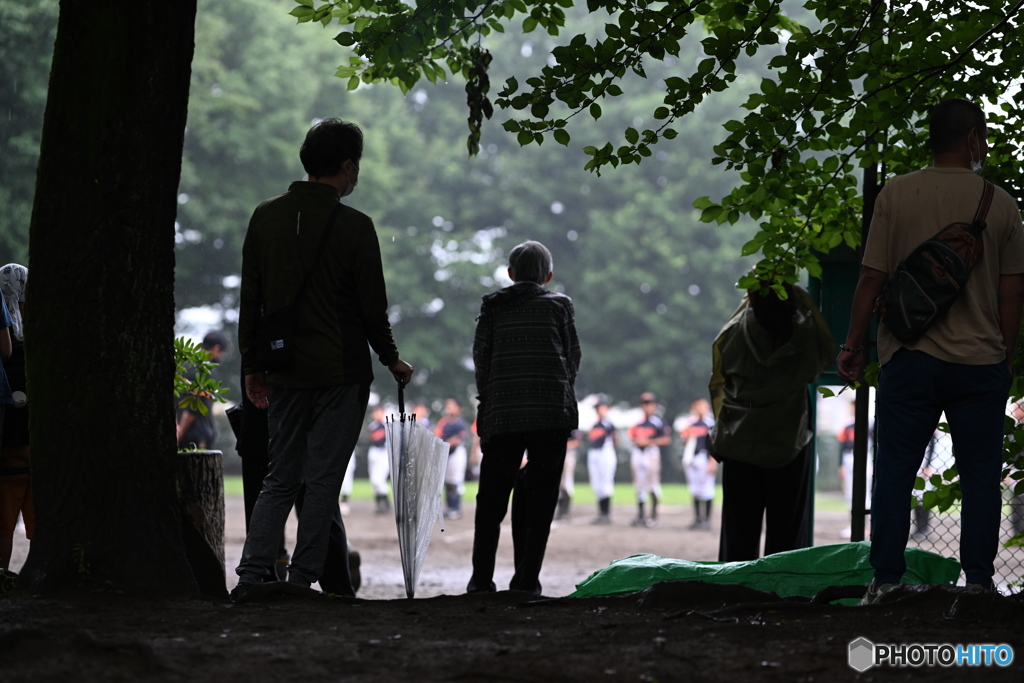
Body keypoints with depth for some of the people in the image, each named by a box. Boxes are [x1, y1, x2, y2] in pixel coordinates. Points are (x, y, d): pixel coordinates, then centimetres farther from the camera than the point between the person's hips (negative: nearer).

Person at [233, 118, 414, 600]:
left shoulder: (266, 217, 6)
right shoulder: (354, 226, -8)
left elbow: (249, 299, 8)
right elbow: (372, 306, -5)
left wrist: (252, 365, 15)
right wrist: (392, 360, 10)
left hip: (284, 374, 4)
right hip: (341, 372, -4)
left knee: (280, 478, 10)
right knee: (322, 480, 1)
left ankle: (252, 573, -4)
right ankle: (302, 579, -1)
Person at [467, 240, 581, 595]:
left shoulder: (492, 306, 10)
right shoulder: (559, 304, 8)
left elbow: (480, 356, 7)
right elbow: (573, 356, 8)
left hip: (501, 413, 1)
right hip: (552, 411, -1)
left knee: (492, 497, 9)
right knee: (539, 497, 2)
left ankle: (481, 578, 5)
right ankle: (526, 579, -4)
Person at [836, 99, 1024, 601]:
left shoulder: (897, 194, -1)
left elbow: (872, 278, -3)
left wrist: (854, 345, 7)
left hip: (910, 358, 0)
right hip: (981, 361, 0)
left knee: (894, 470, 5)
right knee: (980, 474, 5)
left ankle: (886, 579, 3)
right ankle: (979, 581, 4)